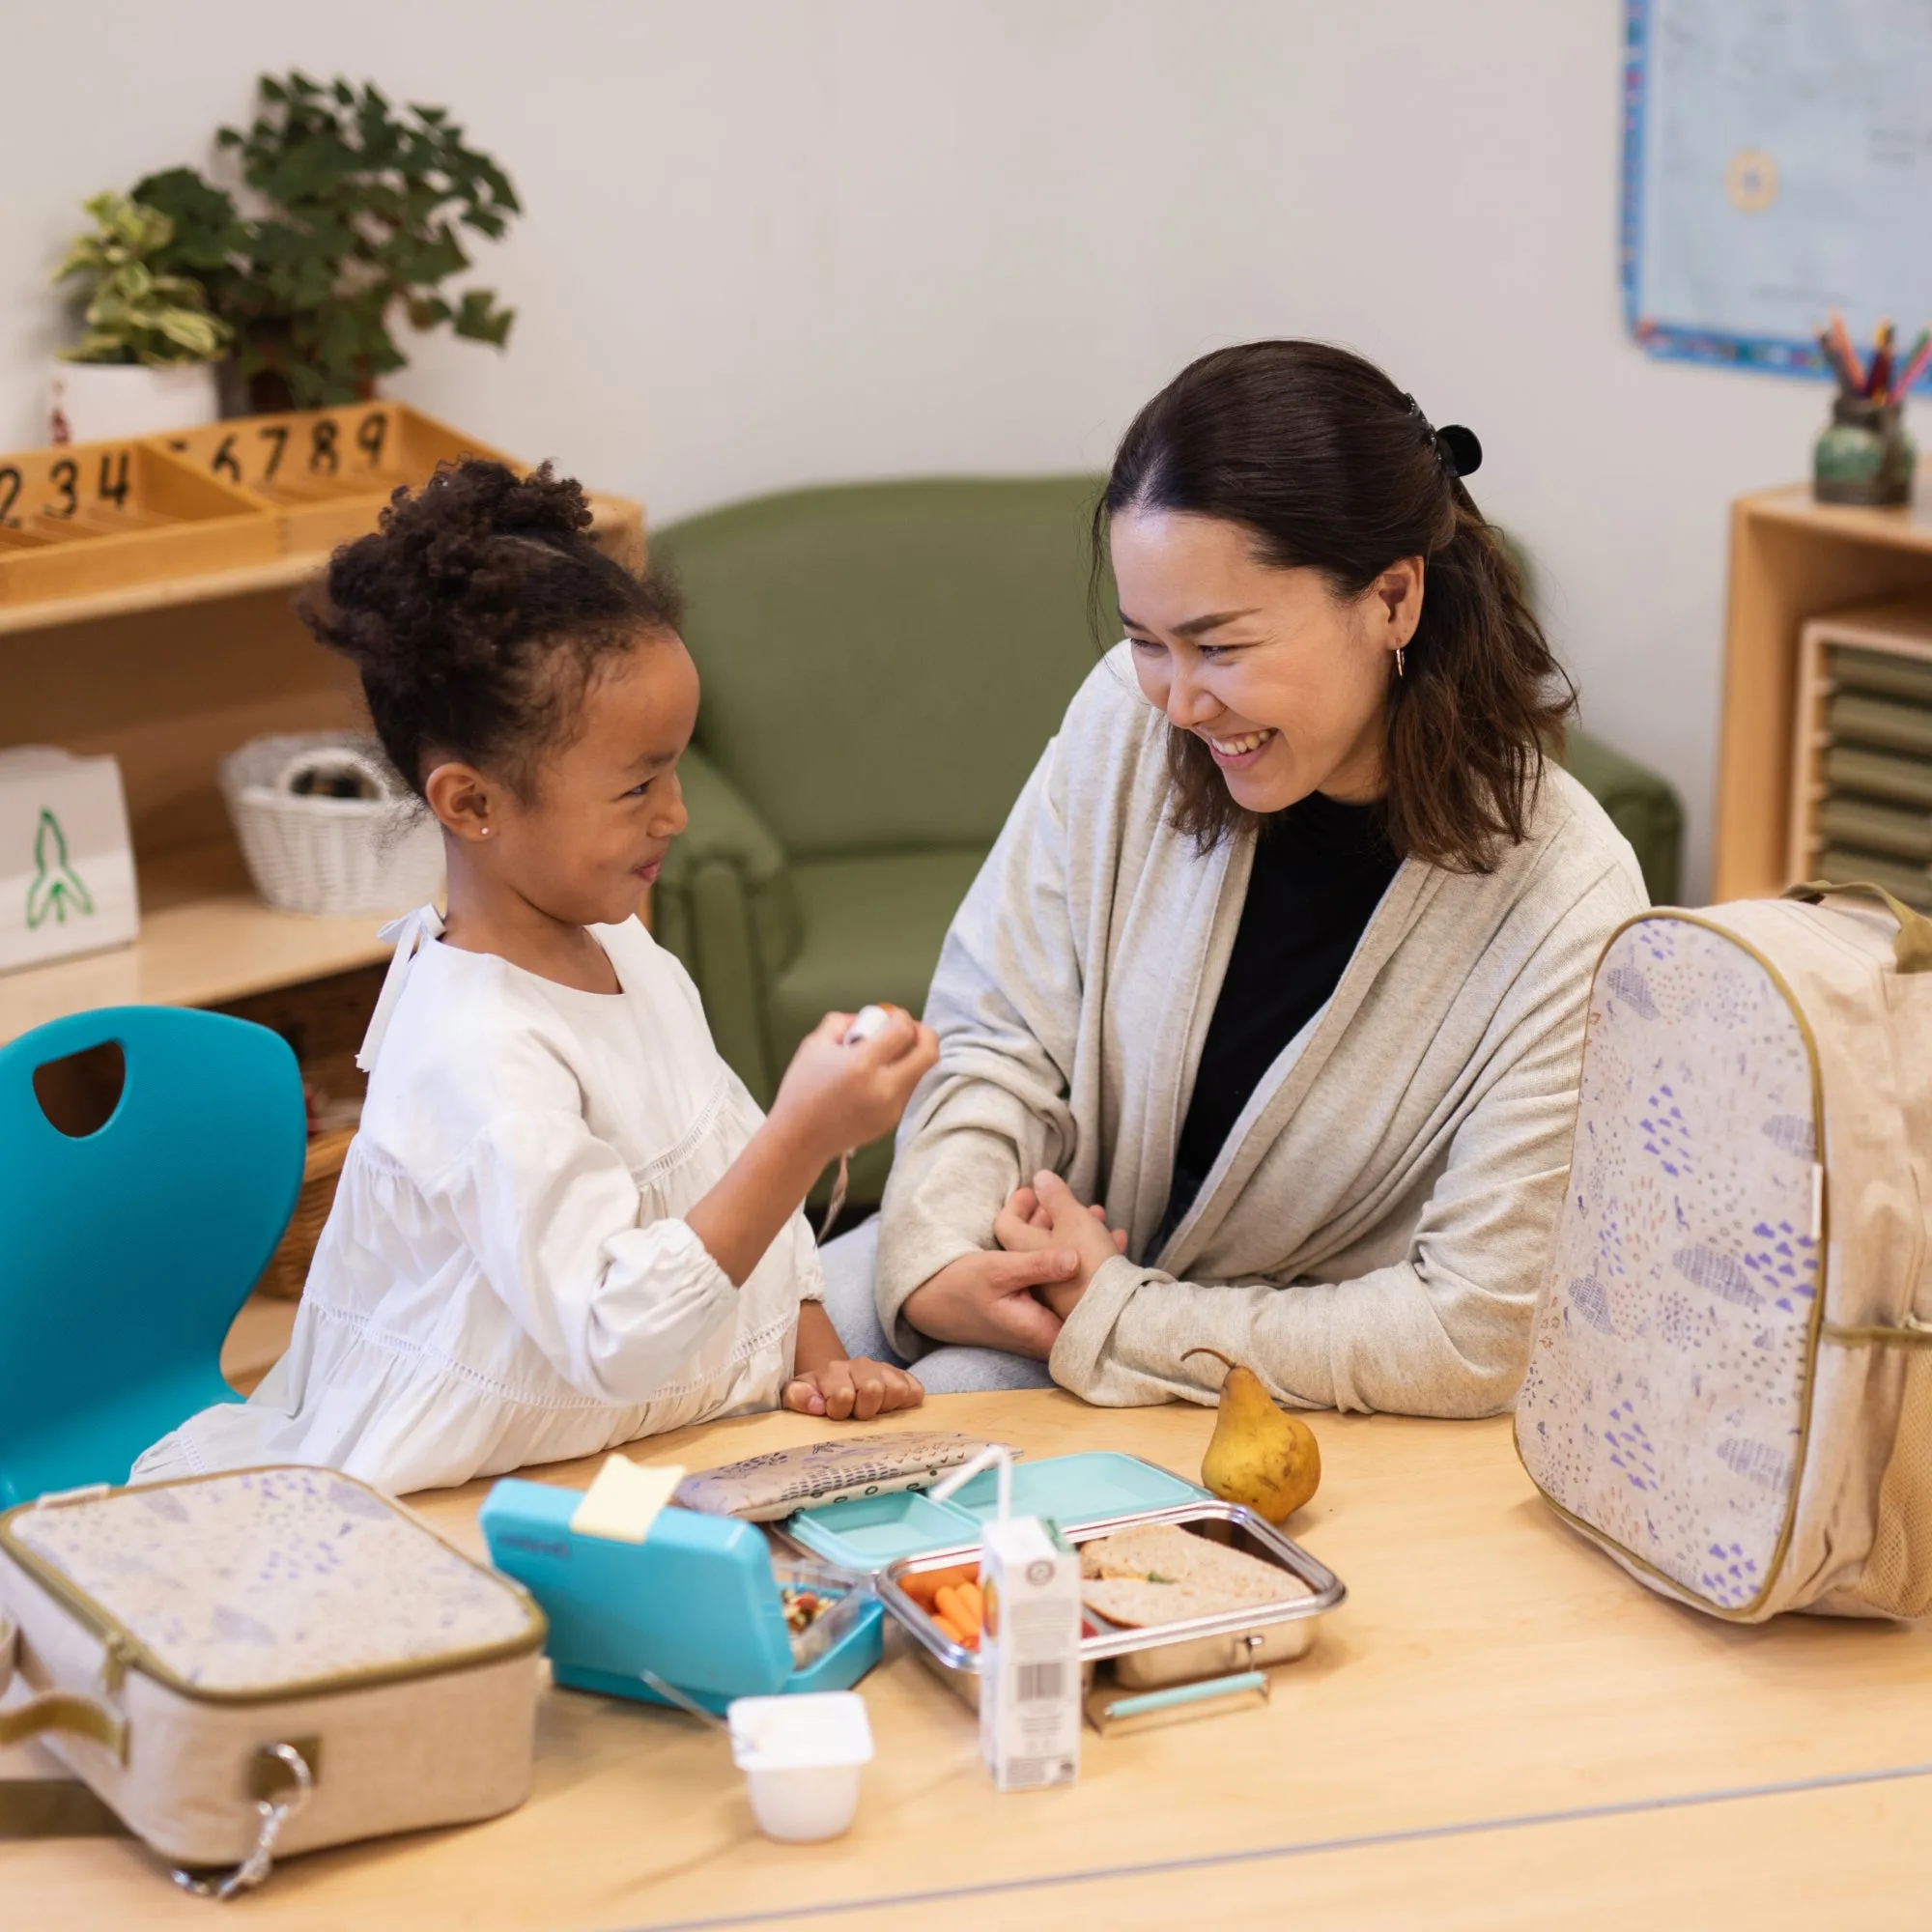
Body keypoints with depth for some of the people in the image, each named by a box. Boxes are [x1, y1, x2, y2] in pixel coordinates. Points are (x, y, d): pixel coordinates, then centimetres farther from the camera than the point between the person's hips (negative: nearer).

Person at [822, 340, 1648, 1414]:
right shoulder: (1132, 719, -12)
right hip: (1055, 1264, 4)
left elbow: (1476, 1338, -21)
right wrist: (938, 1266, -23)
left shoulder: (1568, 907, -24)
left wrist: (1114, 1321, -21)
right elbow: (998, 1039, -3)